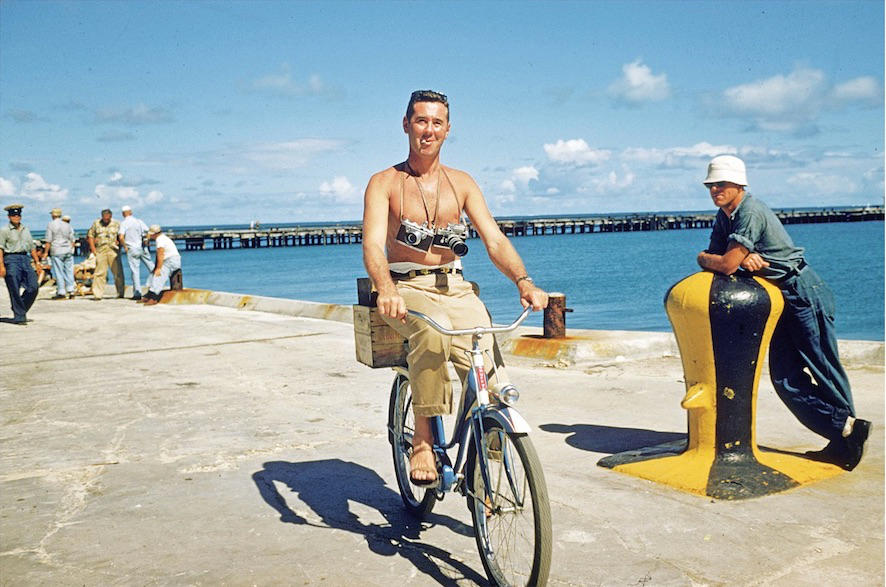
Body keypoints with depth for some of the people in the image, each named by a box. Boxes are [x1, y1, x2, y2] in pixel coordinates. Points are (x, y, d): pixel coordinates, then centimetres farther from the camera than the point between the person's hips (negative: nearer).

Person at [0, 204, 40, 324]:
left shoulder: (25, 229, 17)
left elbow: (32, 247, 20)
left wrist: (37, 262, 13)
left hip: (25, 258, 5)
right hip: (11, 259, -5)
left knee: (33, 287, -3)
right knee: (15, 291, -5)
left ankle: (22, 310, 16)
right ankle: (19, 317, 2)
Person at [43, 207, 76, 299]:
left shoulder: (51, 225, -4)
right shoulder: (67, 225, 10)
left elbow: (48, 241, -6)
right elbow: (72, 240, 13)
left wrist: (46, 252, -1)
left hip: (56, 251, -4)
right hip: (68, 251, 4)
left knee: (58, 272, -1)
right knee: (69, 271, 7)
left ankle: (61, 292, -1)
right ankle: (70, 290, 7)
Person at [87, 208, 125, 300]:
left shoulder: (116, 224, 8)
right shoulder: (96, 224, 8)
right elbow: (90, 236, 12)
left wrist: (118, 243, -5)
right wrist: (93, 249, 4)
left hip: (113, 251, 0)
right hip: (100, 250, 0)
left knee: (118, 272, 1)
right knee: (99, 272, -3)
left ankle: (121, 293, 11)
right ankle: (98, 294, -2)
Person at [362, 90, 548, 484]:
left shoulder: (462, 183, 12)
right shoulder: (384, 183, 2)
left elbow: (494, 239, 1)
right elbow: (373, 244, -13)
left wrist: (523, 281, -19)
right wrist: (386, 290, -35)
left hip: (454, 289, 3)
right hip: (405, 289, -3)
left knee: (494, 382, -19)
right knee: (433, 330, -39)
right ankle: (422, 440, -25)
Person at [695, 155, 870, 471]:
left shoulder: (751, 212, -21)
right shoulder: (724, 216, 9)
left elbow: (726, 265, -26)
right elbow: (714, 256, 3)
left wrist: (702, 258, -6)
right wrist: (742, 258, -17)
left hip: (803, 293, -9)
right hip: (781, 300, 9)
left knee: (823, 369, -1)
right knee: (785, 378, 5)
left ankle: (849, 427, 14)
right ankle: (842, 432, 12)